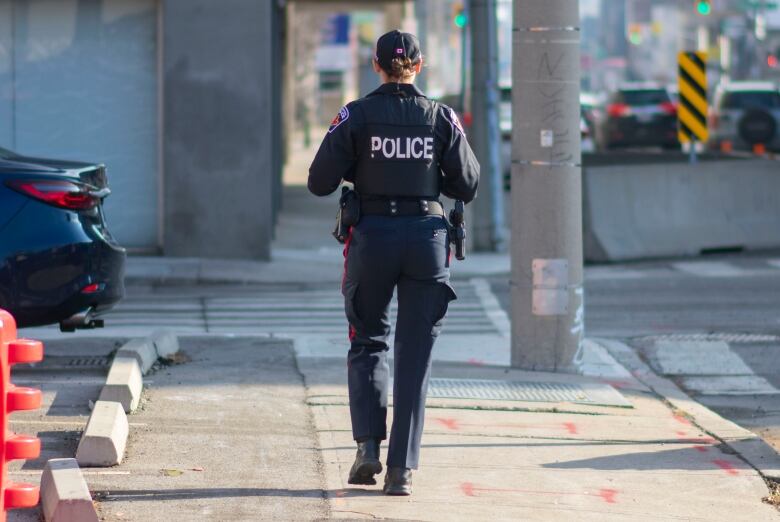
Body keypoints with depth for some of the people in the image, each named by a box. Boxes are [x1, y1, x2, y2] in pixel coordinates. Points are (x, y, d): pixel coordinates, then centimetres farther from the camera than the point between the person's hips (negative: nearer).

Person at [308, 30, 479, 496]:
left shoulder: (356, 116, -4)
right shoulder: (442, 118, 0)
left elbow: (320, 182, -5)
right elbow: (468, 187, 2)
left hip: (372, 236, -1)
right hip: (428, 238, 1)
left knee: (368, 342, 17)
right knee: (415, 356, 7)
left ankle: (369, 446, -1)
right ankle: (402, 469, 2)